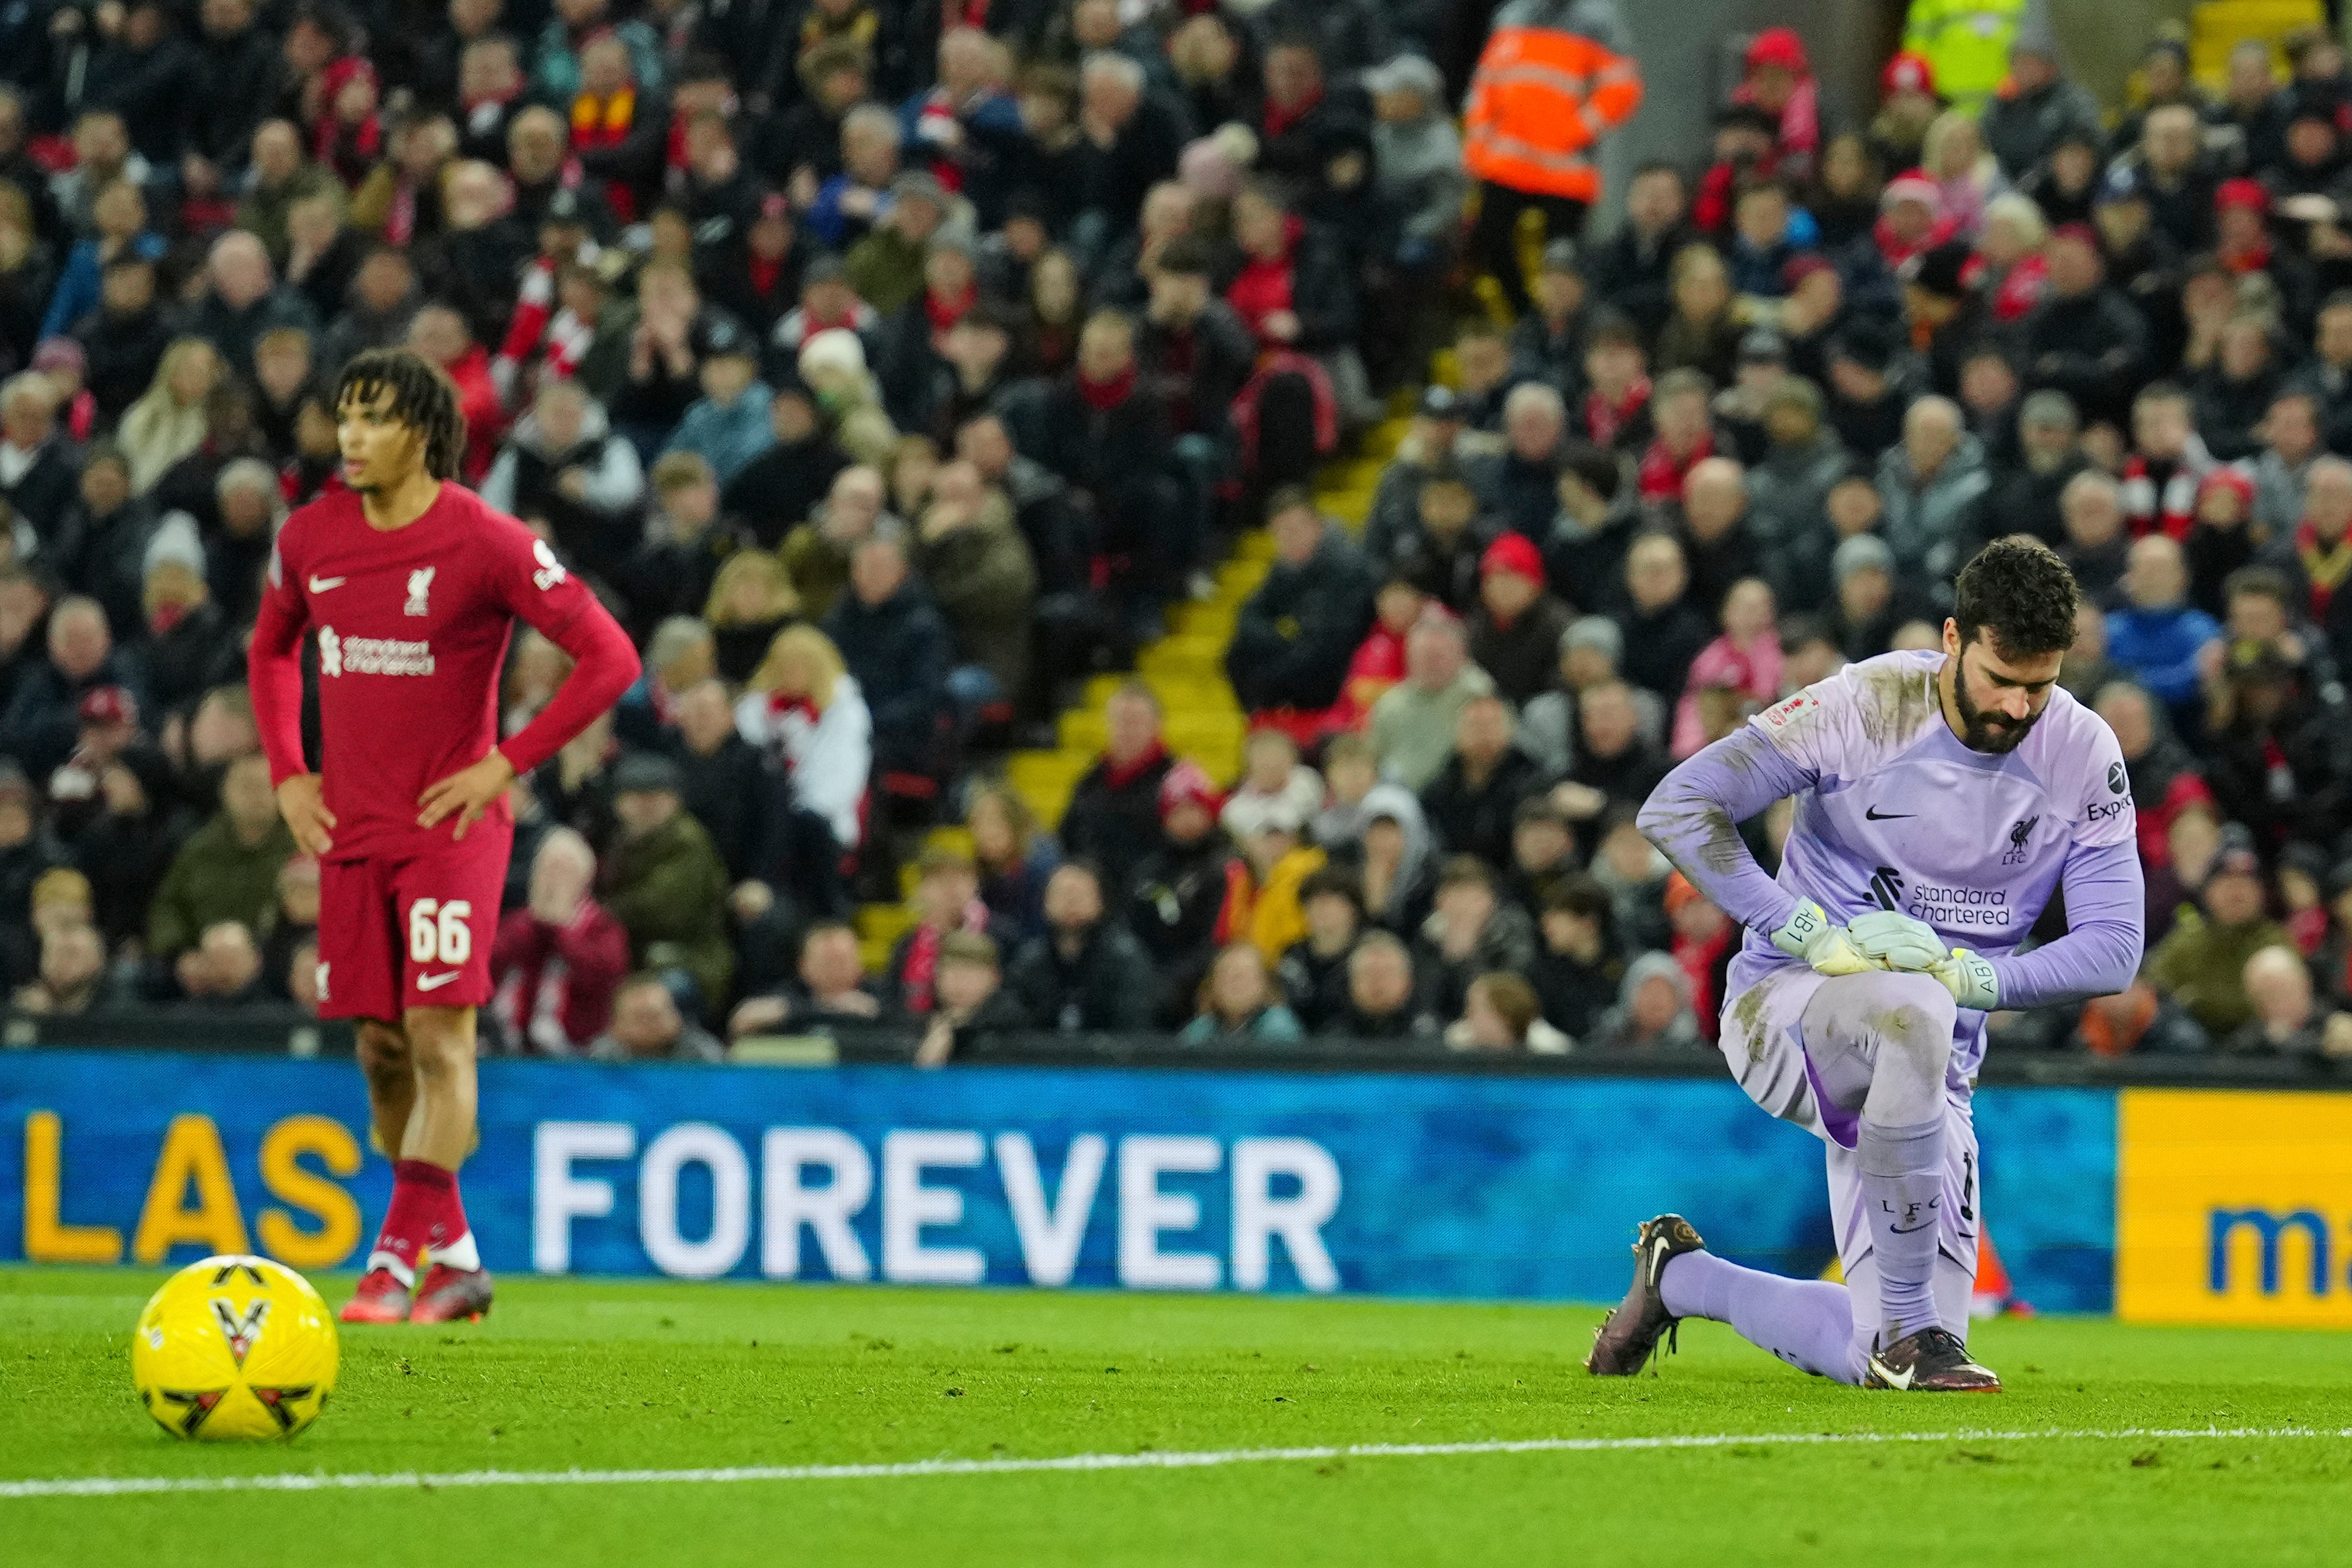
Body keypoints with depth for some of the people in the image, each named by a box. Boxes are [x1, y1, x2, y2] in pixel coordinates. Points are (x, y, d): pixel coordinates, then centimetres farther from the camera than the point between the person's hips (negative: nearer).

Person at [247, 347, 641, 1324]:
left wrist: (506, 765, -11)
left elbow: (610, 658, -9)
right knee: (381, 1051, 7)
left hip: (451, 824, -5)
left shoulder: (486, 545, -11)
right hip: (350, 830, 5)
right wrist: (286, 775, 13)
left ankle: (398, 1261, -15)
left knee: (439, 1037, -13)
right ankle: (454, 1257, 19)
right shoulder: (311, 539, 5)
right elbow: (272, 650, 25)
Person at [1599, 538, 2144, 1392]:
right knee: (1909, 1010, -42)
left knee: (1880, 1359, -4)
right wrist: (1818, 935, -25)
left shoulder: (2084, 754, -5)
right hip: (1782, 1003, -5)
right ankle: (1911, 1334, -30)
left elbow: (2113, 947, -6)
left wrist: (1972, 977, -22)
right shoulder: (1866, 706, -15)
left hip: (1927, 1071, 5)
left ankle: (1682, 1275, 26)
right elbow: (1676, 808, -19)